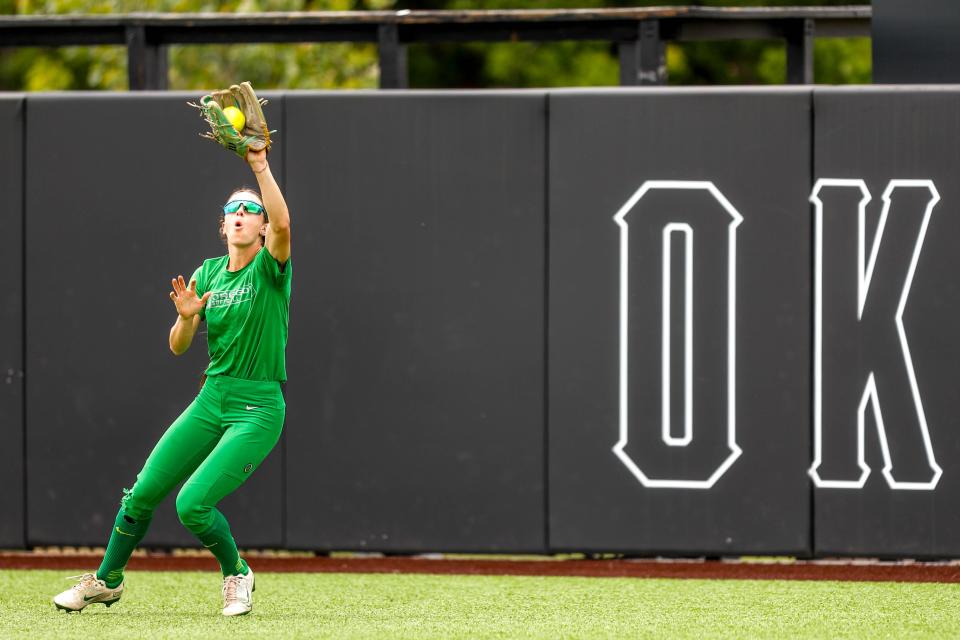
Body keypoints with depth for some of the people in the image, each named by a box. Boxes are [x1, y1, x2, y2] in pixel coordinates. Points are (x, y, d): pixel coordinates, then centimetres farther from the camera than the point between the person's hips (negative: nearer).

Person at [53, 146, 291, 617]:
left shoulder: (270, 268, -6)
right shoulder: (207, 273, 10)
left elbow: (283, 224, -29)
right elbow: (178, 348, 8)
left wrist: (260, 167, -35)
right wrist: (186, 316, -13)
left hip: (258, 409, -6)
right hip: (210, 401, 6)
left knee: (192, 503, -19)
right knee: (142, 494, 1)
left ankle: (236, 574, 8)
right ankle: (107, 582, 22)